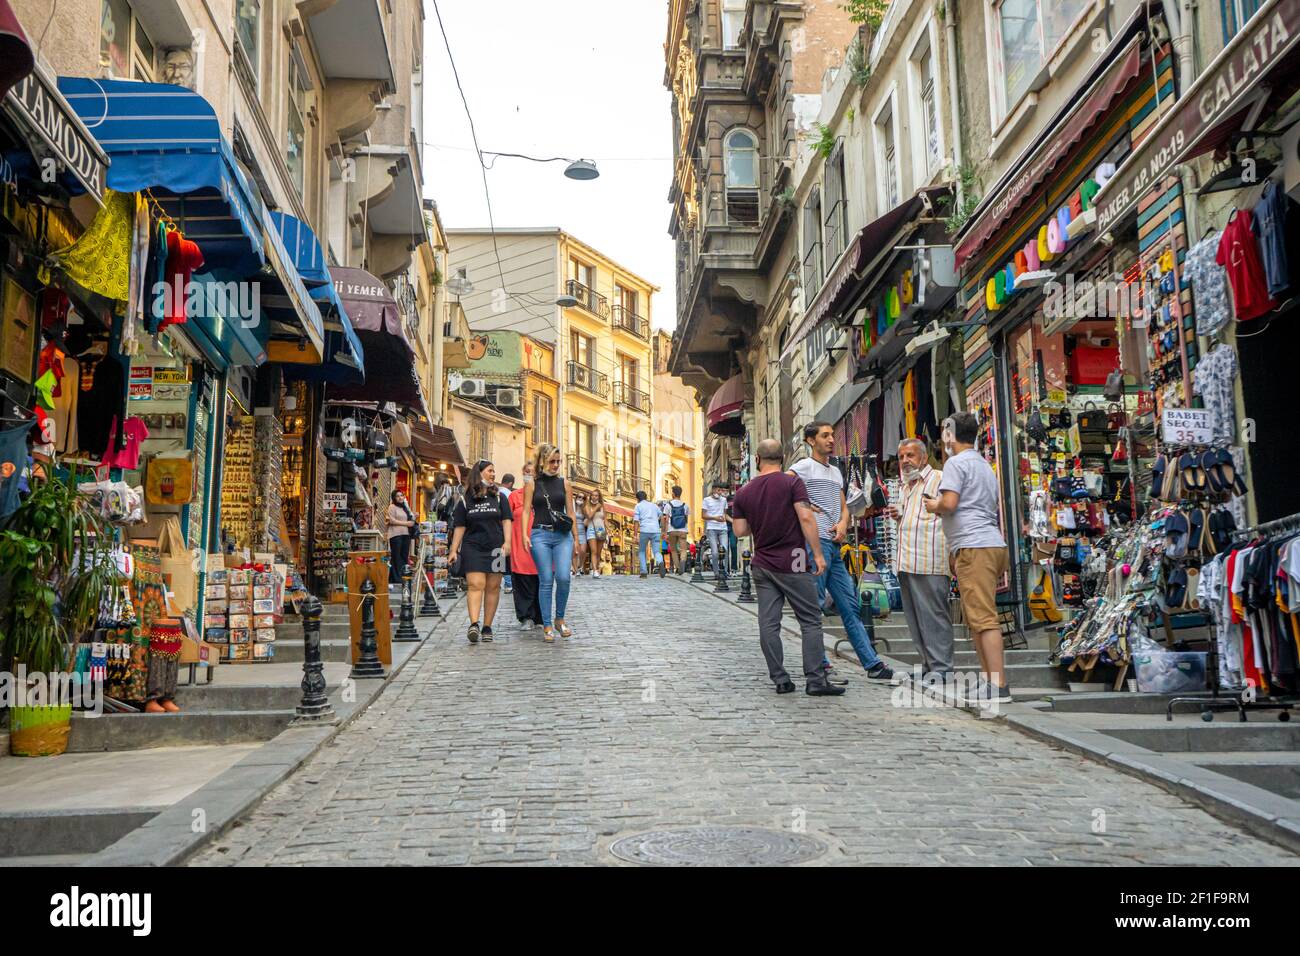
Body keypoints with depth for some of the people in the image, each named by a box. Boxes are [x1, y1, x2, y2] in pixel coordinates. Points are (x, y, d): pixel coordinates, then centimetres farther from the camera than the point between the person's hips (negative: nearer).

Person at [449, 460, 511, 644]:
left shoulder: (499, 497, 12)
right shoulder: (466, 500, 8)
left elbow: (506, 520, 7)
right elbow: (459, 527, 8)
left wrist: (507, 542, -7)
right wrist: (453, 550, 4)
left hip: (495, 548, 2)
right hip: (472, 547, -2)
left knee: (493, 587, 1)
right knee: (475, 585, -14)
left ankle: (487, 627, 6)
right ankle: (474, 624, -24)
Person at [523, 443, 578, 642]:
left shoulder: (563, 483, 11)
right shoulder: (533, 483, 6)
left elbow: (570, 512, 14)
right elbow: (526, 510, 3)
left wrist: (576, 538, 13)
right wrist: (525, 535, -10)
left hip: (563, 535, 2)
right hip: (540, 535, -1)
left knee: (564, 577, -12)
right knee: (546, 581, -2)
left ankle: (559, 619, 8)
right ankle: (547, 626, 5)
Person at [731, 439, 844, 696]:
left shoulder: (744, 492, 6)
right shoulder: (792, 483, -5)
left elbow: (740, 530, 6)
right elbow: (805, 517, -15)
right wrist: (817, 553, -11)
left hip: (761, 565, 4)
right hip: (792, 564, -4)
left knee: (768, 624, 5)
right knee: (811, 621, 1)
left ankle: (780, 679, 6)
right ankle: (815, 680, -3)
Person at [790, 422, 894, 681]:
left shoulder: (836, 472, 22)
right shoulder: (803, 468, -3)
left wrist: (843, 523, 3)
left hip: (835, 546, 8)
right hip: (814, 543, -8)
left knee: (850, 606, 7)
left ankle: (872, 663, 9)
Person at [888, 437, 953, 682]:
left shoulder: (939, 480, -1)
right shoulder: (904, 487, 24)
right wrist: (897, 517, 15)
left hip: (930, 562, -8)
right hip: (906, 563, 8)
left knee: (934, 614, -7)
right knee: (915, 617, 9)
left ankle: (940, 668, -3)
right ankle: (928, 666, 16)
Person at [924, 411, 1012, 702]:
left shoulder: (956, 463, -5)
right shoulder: (985, 466, 25)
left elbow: (949, 503, -16)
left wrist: (934, 506, 2)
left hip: (973, 546, -10)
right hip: (992, 544, 10)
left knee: (983, 617, -11)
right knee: (974, 616, 13)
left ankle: (998, 684, -13)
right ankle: (988, 677, 13)